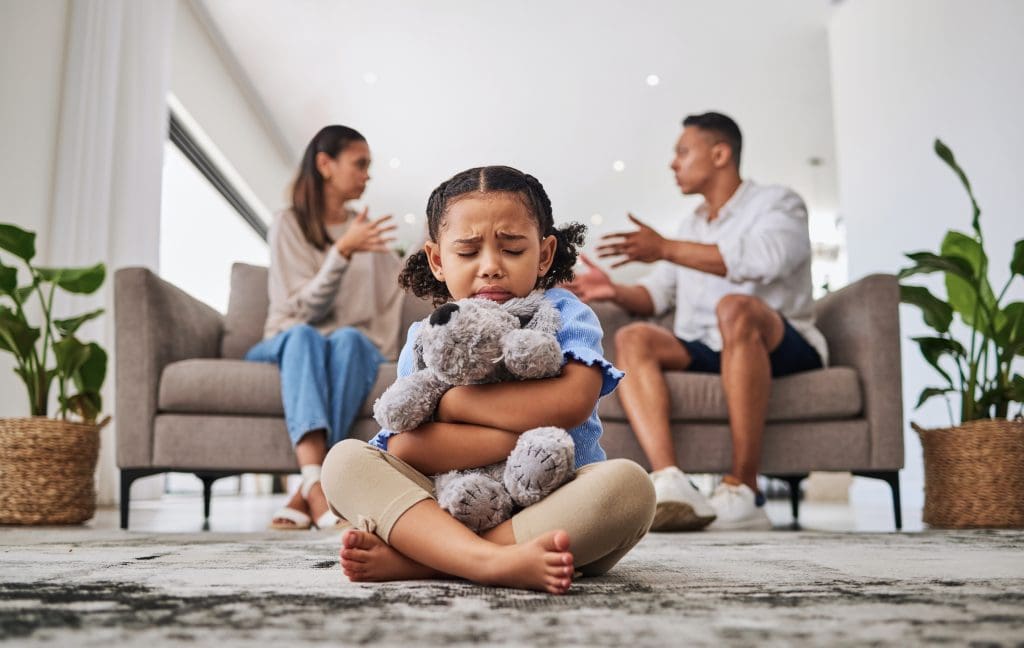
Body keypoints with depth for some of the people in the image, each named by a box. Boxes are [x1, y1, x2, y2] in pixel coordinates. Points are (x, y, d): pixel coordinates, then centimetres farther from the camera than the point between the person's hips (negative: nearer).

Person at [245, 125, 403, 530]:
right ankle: (317, 487, -53)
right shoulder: (289, 224, 4)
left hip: (356, 348, 2)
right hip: (288, 347, -2)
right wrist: (343, 251, -19)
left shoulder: (367, 230, 19)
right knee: (303, 335, -37)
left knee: (349, 338, -34)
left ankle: (306, 494, -42)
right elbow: (306, 308, -7)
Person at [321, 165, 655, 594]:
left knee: (628, 484, -31)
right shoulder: (426, 338, 3)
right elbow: (406, 450, -14)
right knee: (345, 459, -17)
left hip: (554, 509, -1)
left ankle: (415, 561, -31)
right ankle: (494, 561, -41)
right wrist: (532, 430, -18)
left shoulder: (563, 315, 1)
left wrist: (446, 400, -13)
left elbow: (571, 401, -22)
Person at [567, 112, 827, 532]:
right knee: (633, 338, -22)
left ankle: (743, 490, -37)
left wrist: (665, 249, -20)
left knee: (735, 307, -37)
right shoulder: (690, 227, 26)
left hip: (783, 346, -5)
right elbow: (656, 295, 17)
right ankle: (669, 481, -41)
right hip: (704, 352, 5)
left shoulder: (778, 204, 6)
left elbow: (761, 260, -18)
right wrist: (616, 291, -5)